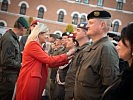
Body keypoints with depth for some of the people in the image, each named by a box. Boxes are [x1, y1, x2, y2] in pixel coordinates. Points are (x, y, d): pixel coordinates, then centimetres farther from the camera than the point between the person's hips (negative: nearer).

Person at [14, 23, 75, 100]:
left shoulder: (38, 46, 18)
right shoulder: (33, 45, -11)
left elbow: (49, 63, 11)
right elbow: (49, 60, -15)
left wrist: (66, 59, 2)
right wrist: (66, 55, -9)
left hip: (35, 81, 9)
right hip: (29, 81, -9)